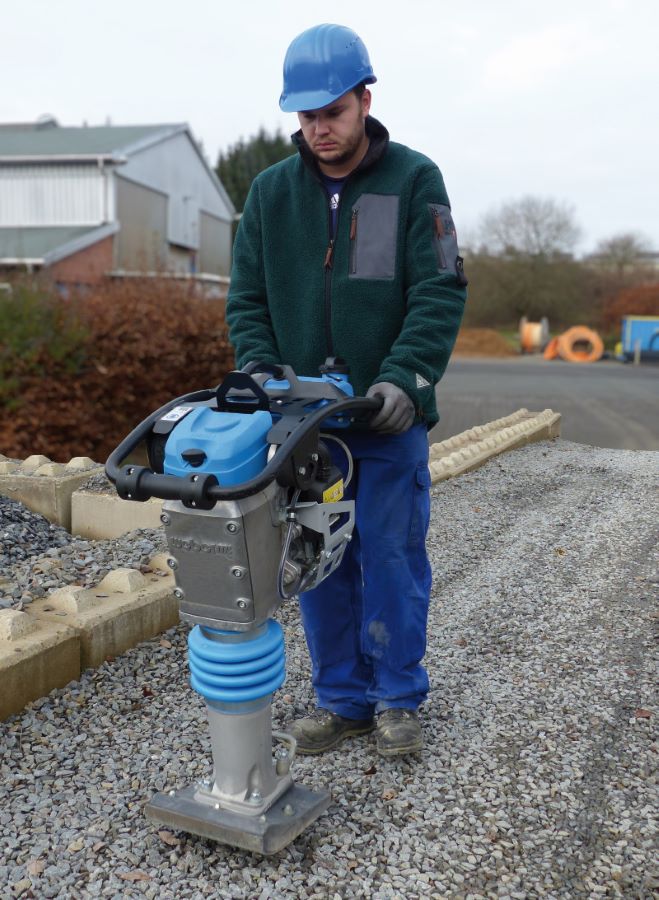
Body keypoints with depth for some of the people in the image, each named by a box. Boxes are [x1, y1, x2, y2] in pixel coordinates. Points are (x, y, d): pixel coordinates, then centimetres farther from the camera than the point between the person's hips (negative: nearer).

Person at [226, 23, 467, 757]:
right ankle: (341, 698, 24)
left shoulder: (414, 181, -1)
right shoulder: (271, 191, 7)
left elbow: (440, 293, -9)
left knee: (392, 559, 5)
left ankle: (398, 698, 23)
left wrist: (403, 377, -22)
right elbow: (247, 299, 7)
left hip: (390, 419, -3)